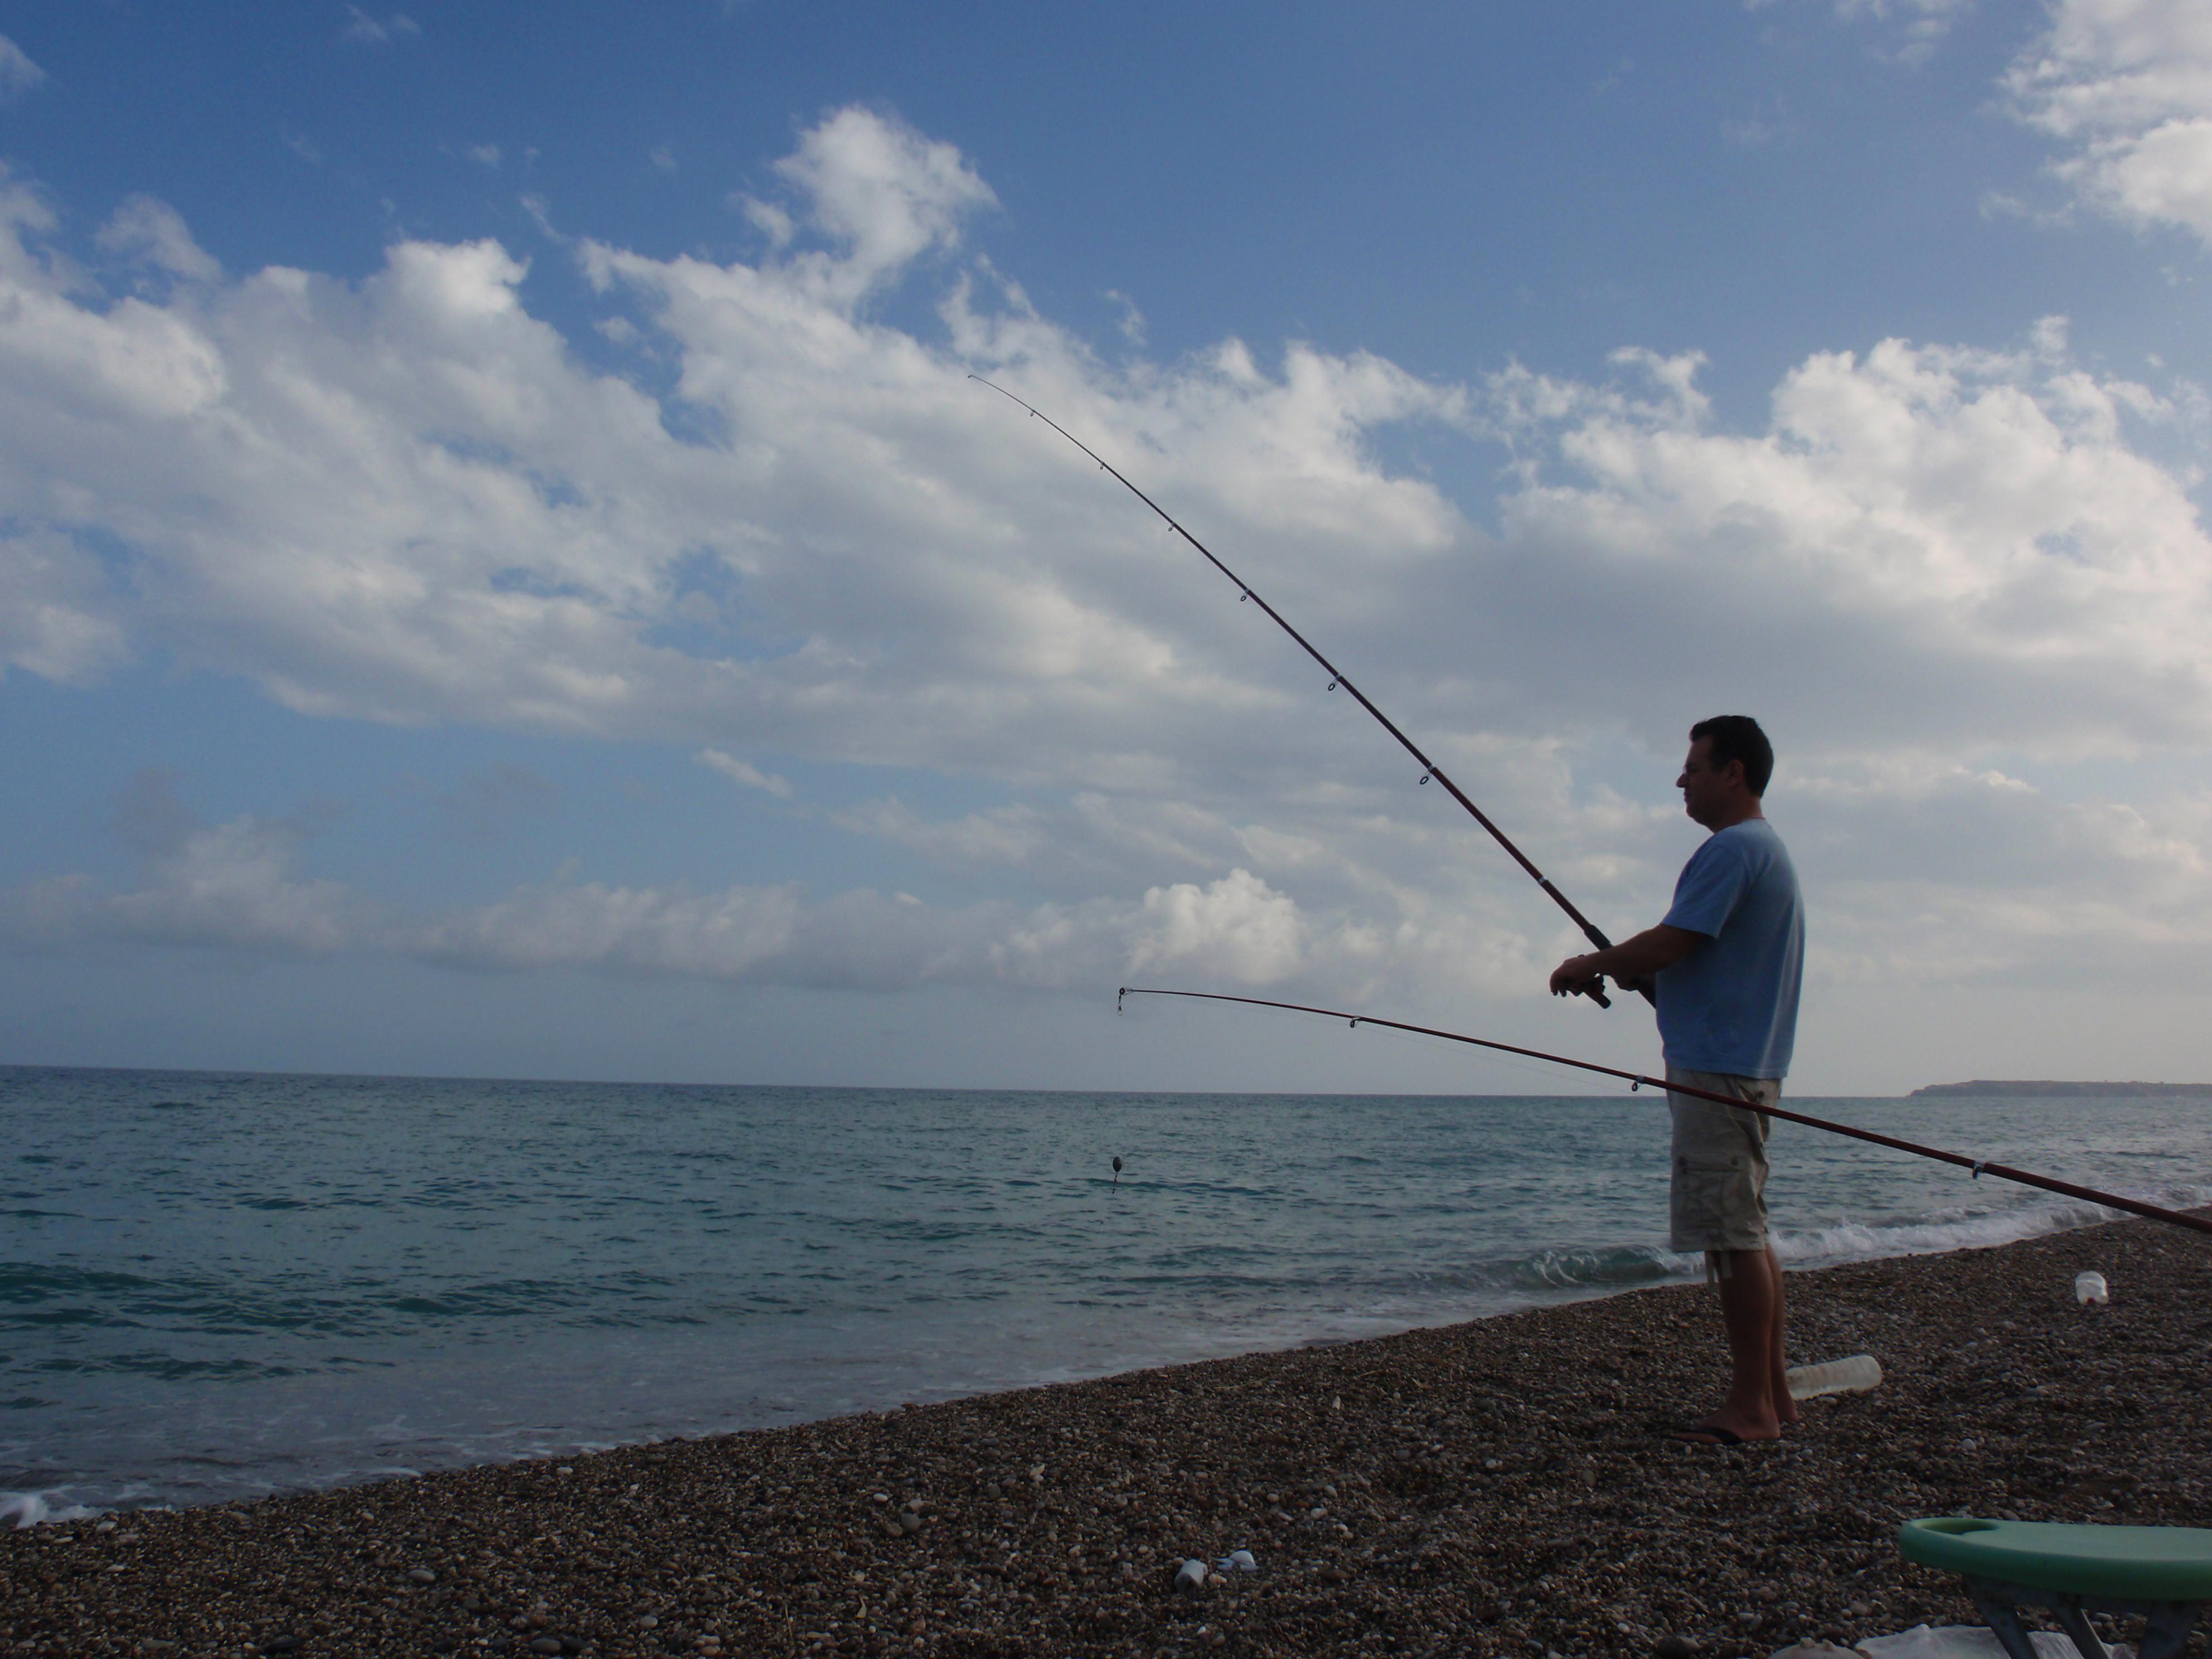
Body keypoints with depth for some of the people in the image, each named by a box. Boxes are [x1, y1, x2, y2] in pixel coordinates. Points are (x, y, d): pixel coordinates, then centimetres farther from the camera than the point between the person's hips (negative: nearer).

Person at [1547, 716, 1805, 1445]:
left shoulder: (1733, 848, -13)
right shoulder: (1768, 849, 21)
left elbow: (1671, 944, -18)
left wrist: (1590, 965, -3)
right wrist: (1628, 972, 15)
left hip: (1719, 1070, -11)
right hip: (1745, 1067, 11)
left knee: (1733, 1235, -7)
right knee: (1746, 1234, 12)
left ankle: (1751, 1406, -3)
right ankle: (1771, 1394, 18)